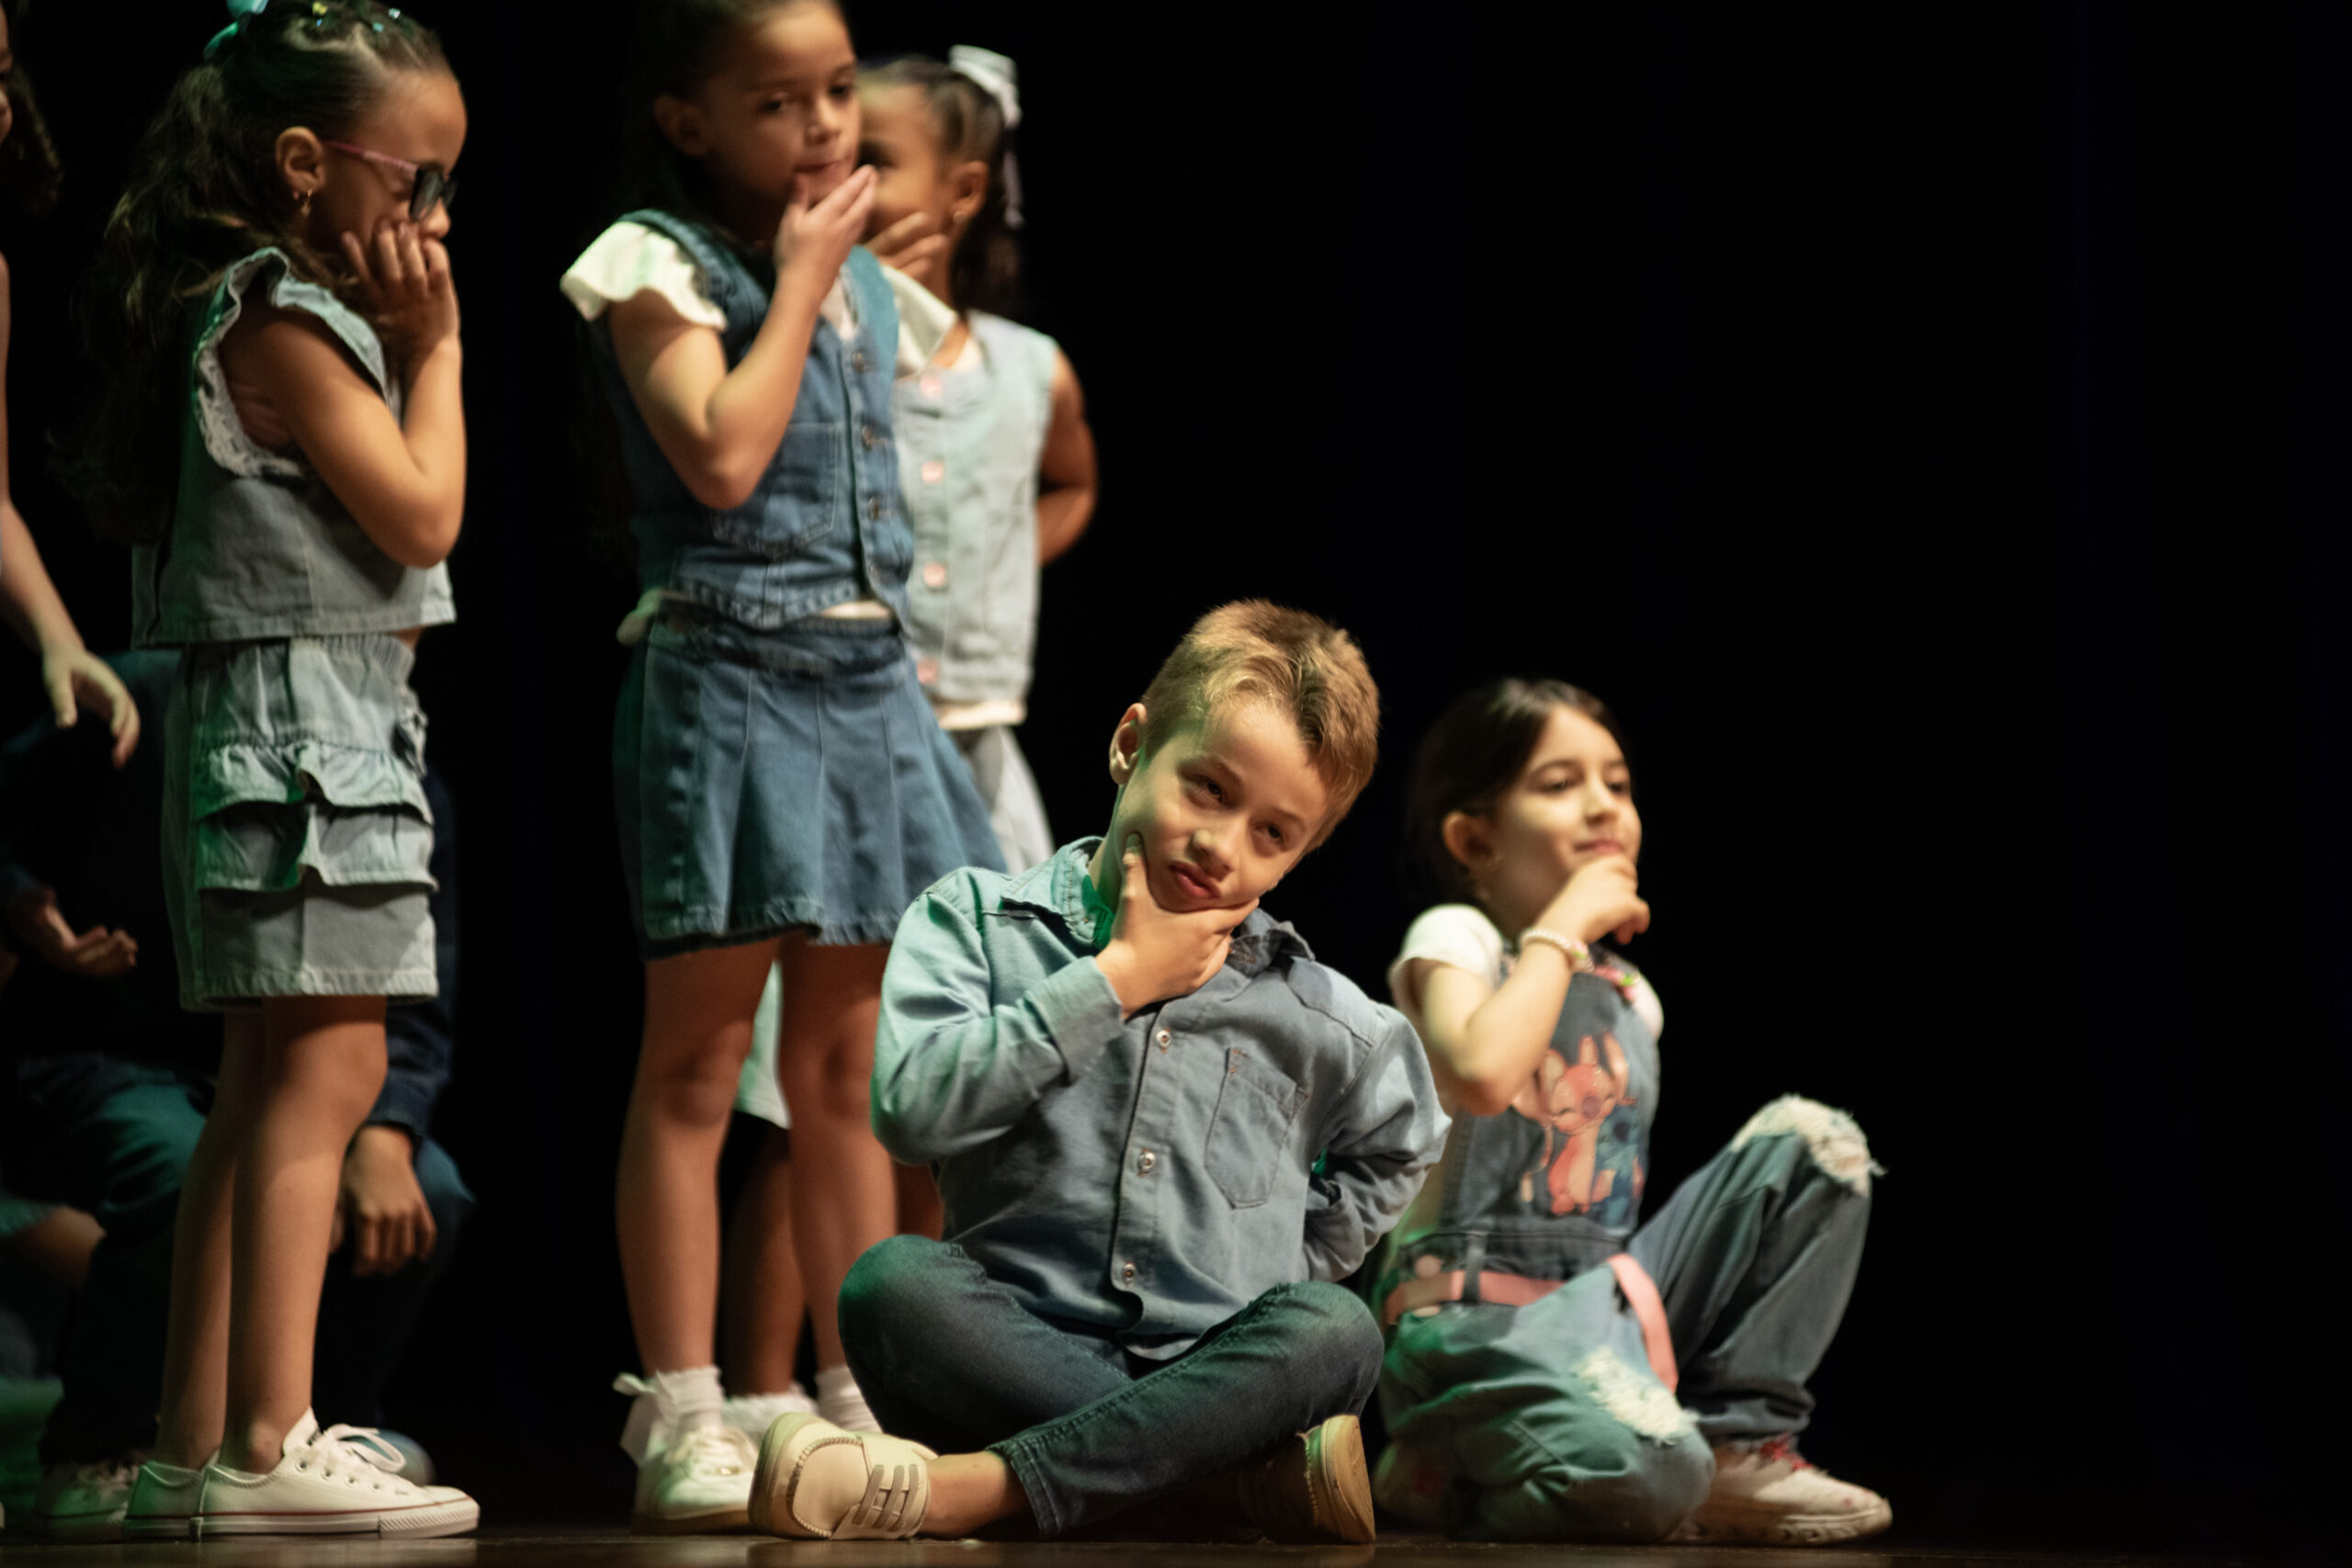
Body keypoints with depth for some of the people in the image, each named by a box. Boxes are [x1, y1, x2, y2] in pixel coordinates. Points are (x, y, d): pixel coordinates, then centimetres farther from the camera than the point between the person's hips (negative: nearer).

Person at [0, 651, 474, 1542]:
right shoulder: (139, 709, -10)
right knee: (188, 1181, -37)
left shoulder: (407, 798, -1)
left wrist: (384, 1135, -26)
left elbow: (416, 1002, -6)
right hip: (91, 1054, -4)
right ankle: (92, 1458, -13)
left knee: (425, 1199, -24)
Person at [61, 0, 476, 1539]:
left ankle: (201, 1447, 13)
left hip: (330, 718, 11)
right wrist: (433, 351, -6)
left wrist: (407, 347, 16)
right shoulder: (281, 321, -13)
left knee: (269, 1086, 11)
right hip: (300, 719, -11)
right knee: (329, 1066, -14)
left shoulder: (277, 316, 18)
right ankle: (270, 1442, -17)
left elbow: (389, 545, 21)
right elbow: (421, 513, -15)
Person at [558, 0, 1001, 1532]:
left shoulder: (864, 283, 15)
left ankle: (858, 1402, 16)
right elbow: (725, 454, -20)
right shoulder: (658, 267, -6)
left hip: (869, 675, 7)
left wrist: (906, 669, 15)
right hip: (728, 672, -7)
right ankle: (684, 1419, -3)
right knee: (699, 1060, -4)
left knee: (844, 1064, 11)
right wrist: (799, 281, -12)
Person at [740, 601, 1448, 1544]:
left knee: (1335, 1331, -31)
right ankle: (1256, 1474, -35)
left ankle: (973, 1487, -37)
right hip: (1022, 1355, -1)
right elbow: (913, 1106, -11)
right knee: (893, 1282, -32)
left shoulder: (1313, 1015, 11)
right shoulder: (977, 921, 7)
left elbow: (1400, 1144, 31)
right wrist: (1117, 979, -6)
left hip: (1218, 1370, 1)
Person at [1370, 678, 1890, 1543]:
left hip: (1595, 1302, 8)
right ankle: (1441, 1467, -4)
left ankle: (1737, 1439, 0)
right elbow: (1481, 1073, -29)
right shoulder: (1456, 938, -6)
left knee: (1816, 1139, 1)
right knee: (1643, 1475, -36)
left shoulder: (1629, 996, 16)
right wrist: (1560, 927, -17)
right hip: (1471, 1310, -8)